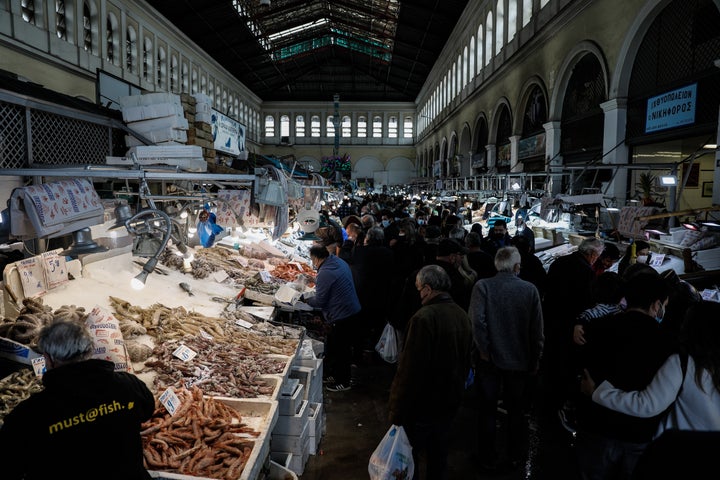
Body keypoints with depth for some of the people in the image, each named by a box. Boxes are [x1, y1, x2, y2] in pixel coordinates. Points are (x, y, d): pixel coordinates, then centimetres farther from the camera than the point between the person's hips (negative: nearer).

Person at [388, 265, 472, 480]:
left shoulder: (424, 318, -26)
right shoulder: (462, 315, 0)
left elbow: (410, 368, -25)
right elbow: (465, 362, 11)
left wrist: (396, 409, -16)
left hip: (422, 405, -7)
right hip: (449, 402, 7)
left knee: (411, 457, 10)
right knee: (439, 456, 22)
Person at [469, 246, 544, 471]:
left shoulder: (482, 286, -14)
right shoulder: (530, 289, -10)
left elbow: (477, 321, -25)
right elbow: (537, 330, -7)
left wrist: (484, 351, -12)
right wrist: (534, 362, 5)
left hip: (489, 360, -1)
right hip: (519, 360, 2)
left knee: (488, 410, 15)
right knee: (516, 410, 22)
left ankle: (488, 459, 28)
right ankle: (516, 455, 39)